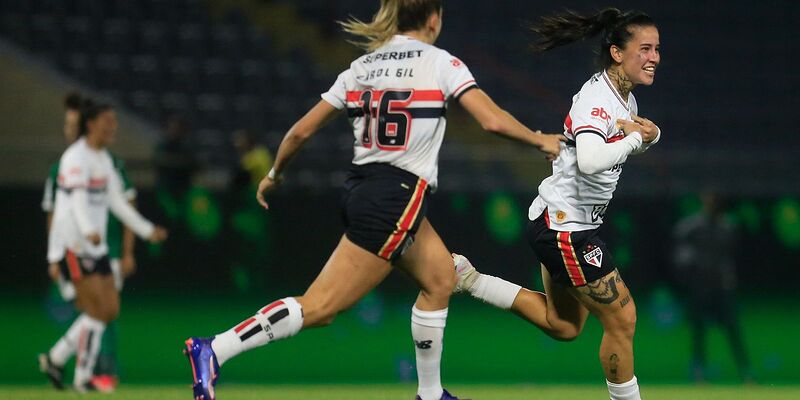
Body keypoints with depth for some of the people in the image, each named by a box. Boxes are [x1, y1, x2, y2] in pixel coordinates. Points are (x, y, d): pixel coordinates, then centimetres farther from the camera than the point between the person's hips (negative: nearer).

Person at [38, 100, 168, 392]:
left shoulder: (104, 160, 15)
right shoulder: (76, 157, -13)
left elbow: (116, 201, 23)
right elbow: (78, 200, -27)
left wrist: (146, 230, 25)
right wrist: (89, 231, -43)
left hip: (96, 246, 9)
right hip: (73, 244, -9)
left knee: (110, 310, 5)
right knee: (97, 309, -12)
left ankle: (55, 359, 16)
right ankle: (83, 378, -2)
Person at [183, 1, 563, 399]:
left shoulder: (361, 67, 12)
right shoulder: (440, 62, -4)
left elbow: (302, 130, 12)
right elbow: (492, 120, -12)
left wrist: (274, 175, 27)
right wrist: (540, 140, 5)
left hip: (361, 188, 8)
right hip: (397, 198, -8)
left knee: (440, 279, 23)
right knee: (318, 307, -10)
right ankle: (214, 350, -20)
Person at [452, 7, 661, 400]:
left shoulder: (626, 99, 7)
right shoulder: (596, 98, -23)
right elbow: (590, 160, -41)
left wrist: (648, 132, 2)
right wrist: (635, 138, -26)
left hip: (569, 224, 10)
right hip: (563, 227, -10)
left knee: (563, 326, 18)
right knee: (622, 319, -3)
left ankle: (466, 277, 20)